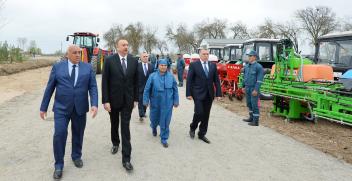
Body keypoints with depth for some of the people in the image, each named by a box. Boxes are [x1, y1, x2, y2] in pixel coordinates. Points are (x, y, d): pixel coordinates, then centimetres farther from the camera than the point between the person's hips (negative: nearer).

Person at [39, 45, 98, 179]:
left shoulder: (88, 67, 3)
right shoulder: (58, 67, 1)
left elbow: (93, 87, -3)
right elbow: (49, 88, 3)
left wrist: (94, 104, -17)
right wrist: (43, 107, 3)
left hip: (80, 108, 2)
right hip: (61, 108, -1)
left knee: (78, 134, 13)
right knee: (59, 134, -8)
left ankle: (76, 156, 36)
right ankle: (59, 165, 10)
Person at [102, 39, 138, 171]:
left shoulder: (134, 61, -2)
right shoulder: (109, 60, -9)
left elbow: (135, 81, 4)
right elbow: (105, 82, -9)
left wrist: (135, 99, 4)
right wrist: (105, 101, -13)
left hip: (127, 100, 1)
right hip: (113, 99, 0)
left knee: (125, 128, -2)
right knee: (114, 124, 19)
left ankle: (126, 159, 2)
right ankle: (115, 143, 47)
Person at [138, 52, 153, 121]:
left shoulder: (151, 66, 4)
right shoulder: (137, 65, -6)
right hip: (140, 87, -3)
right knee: (140, 102, -1)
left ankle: (144, 112, 31)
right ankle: (141, 115, 1)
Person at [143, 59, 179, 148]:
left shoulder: (171, 76, -4)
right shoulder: (152, 76, -7)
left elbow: (175, 89, 2)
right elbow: (147, 89, -4)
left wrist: (176, 101, 2)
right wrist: (146, 101, -5)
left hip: (167, 103, 0)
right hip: (155, 103, 0)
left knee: (165, 122, 3)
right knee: (154, 118, 18)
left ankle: (164, 139, 19)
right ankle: (154, 128, 53)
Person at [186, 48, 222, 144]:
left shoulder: (213, 65, 8)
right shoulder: (193, 65, -3)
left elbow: (216, 81, 7)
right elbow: (189, 80, -5)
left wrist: (218, 94, 1)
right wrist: (188, 94, -10)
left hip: (209, 95, 4)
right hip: (198, 94, -4)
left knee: (206, 116, 8)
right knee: (199, 113, -9)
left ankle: (202, 134, 23)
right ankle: (192, 128, 20)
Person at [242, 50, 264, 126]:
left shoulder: (258, 66, -11)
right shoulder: (246, 66, 12)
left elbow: (259, 79, -16)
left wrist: (256, 89, -20)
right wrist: (243, 86, 18)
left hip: (254, 89, -8)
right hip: (247, 88, 8)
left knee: (254, 104, -4)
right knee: (249, 103, 16)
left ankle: (256, 121, 3)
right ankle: (251, 117, 31)